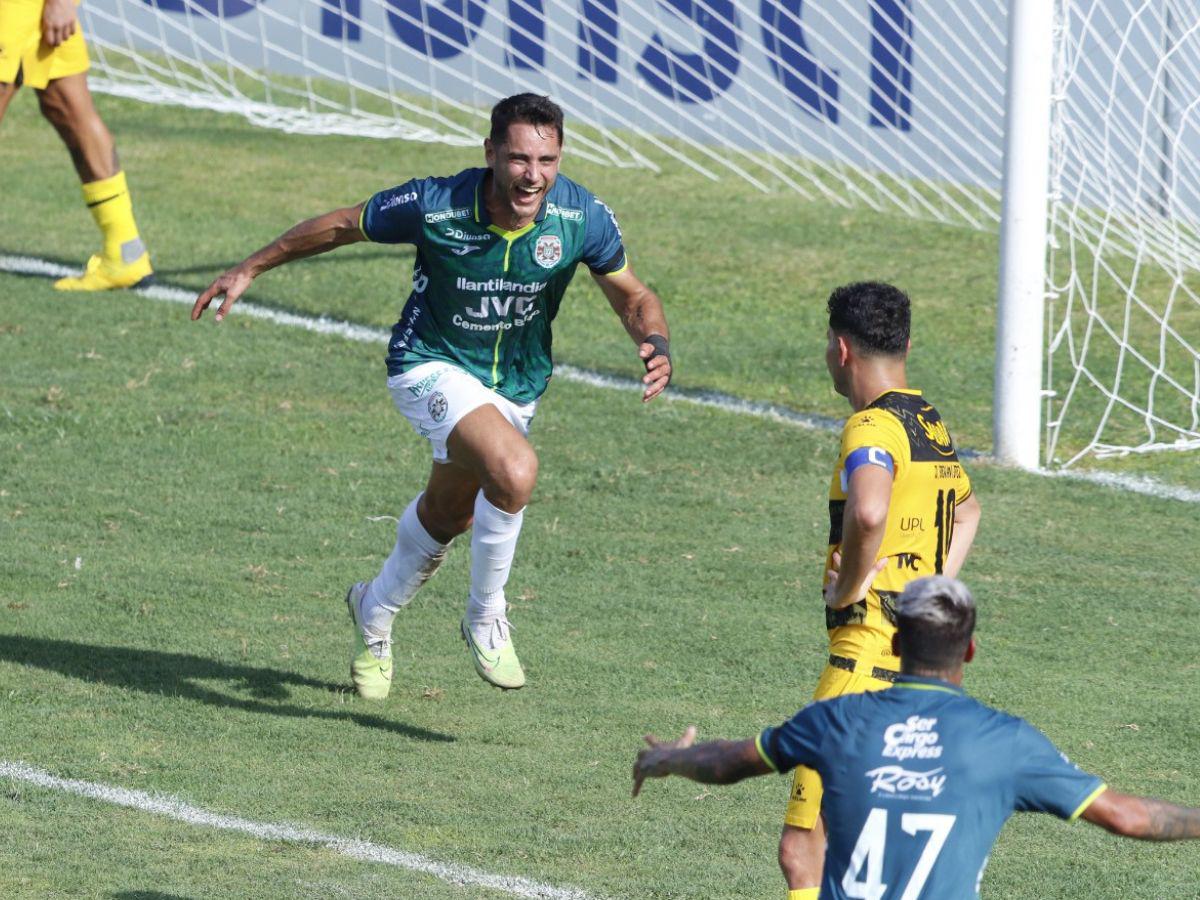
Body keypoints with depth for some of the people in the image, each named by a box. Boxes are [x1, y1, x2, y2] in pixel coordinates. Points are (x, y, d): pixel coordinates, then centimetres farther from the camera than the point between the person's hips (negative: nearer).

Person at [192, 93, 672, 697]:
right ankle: (485, 619, -7)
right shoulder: (435, 206, -28)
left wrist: (656, 345, -28)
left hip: (515, 384, 5)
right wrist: (251, 268, -2)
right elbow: (342, 225, -11)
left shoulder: (582, 217, -21)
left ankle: (375, 613, 54)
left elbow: (633, 296, -6)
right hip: (430, 365, -5)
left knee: (450, 515, 24)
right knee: (515, 472, -31)